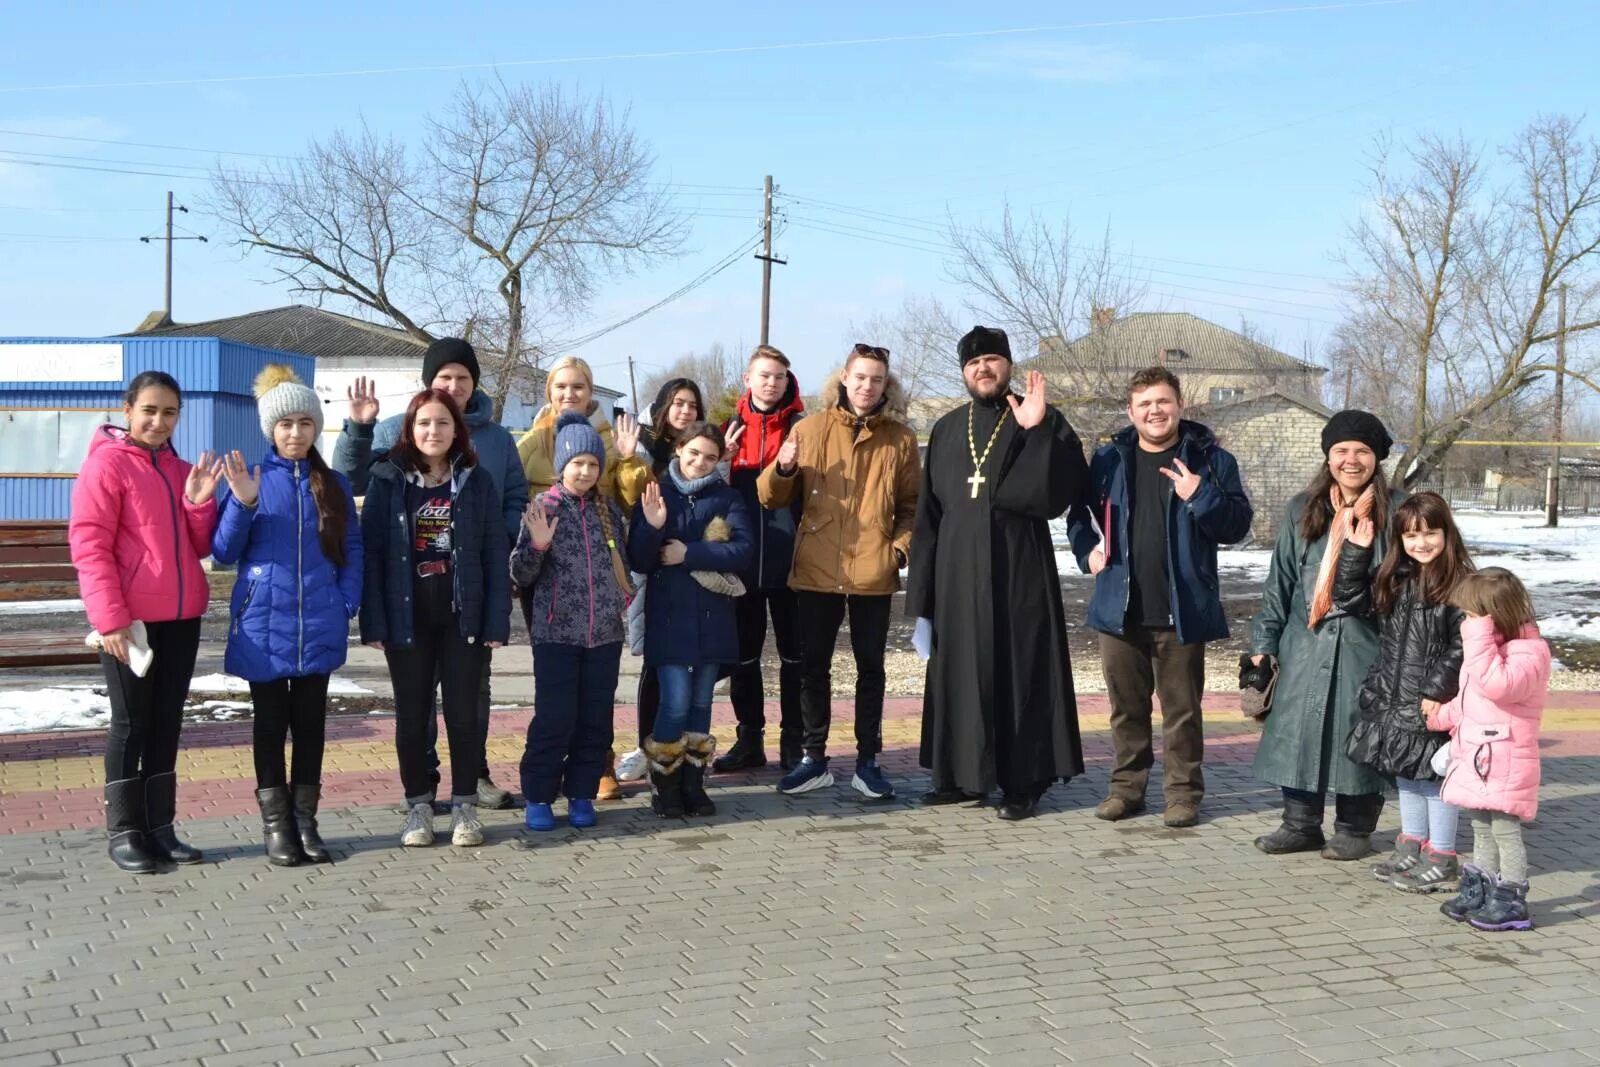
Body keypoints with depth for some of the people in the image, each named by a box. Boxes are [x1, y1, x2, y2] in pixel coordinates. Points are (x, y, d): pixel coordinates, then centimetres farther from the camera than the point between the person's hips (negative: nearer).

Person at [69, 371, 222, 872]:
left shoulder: (181, 470, 13)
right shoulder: (106, 464, -7)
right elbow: (88, 546, -13)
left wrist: (199, 501, -6)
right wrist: (110, 618, -19)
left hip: (181, 617, 6)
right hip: (130, 620, -6)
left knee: (167, 723, 10)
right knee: (130, 724, 1)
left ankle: (160, 827, 18)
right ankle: (123, 831, 11)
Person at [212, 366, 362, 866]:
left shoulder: (334, 485, 7)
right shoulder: (251, 479, 1)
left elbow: (351, 550, 8)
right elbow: (224, 551, -1)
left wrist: (346, 604, -4)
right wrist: (242, 504, -16)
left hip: (318, 628, 2)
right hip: (264, 625, -2)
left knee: (310, 722, 8)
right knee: (270, 722, 6)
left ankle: (305, 821, 17)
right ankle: (276, 825, 13)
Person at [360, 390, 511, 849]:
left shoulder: (475, 482, 2)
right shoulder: (387, 480, -1)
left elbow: (496, 554, 0)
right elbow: (370, 551, -4)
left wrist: (497, 620, -6)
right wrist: (373, 621, -11)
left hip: (462, 616, 0)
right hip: (407, 617, 0)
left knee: (463, 713, 5)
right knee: (411, 716, 8)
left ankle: (464, 806, 18)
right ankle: (418, 806, 20)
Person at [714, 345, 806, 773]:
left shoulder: (800, 427, 1)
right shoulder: (733, 427, 9)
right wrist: (725, 459, -8)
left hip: (787, 556, -3)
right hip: (742, 556, 3)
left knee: (794, 650, 4)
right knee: (743, 651, 9)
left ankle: (793, 740, 12)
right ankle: (750, 739, 19)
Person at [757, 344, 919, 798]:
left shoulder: (900, 438, 4)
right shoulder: (811, 428, 4)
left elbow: (911, 505, 10)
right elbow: (773, 499, 6)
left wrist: (900, 547, -6)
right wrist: (781, 469, -14)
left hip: (873, 573, 0)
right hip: (817, 570, 1)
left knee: (870, 667, 7)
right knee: (813, 666, 8)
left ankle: (868, 761, 17)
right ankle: (814, 759, 19)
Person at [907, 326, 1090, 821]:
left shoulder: (1043, 422, 2)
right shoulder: (946, 430, 12)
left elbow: (1063, 489, -14)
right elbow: (928, 515, 11)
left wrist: (1037, 432, -25)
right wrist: (921, 595, 7)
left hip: (1019, 571, -4)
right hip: (958, 573, 4)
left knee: (1020, 670, -1)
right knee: (960, 672, 8)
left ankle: (1023, 782, 7)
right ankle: (963, 775, 18)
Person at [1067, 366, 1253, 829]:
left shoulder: (1209, 460, 1)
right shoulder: (1108, 459, 8)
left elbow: (1237, 525, -3)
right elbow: (1080, 512, 18)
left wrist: (1200, 496, -17)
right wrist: (1087, 549, 0)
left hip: (1181, 612, -3)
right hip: (1120, 608, 3)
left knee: (1181, 708, 4)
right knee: (1126, 705, 12)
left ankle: (1183, 791, 15)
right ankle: (1126, 786, 23)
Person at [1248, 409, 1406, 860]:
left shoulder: (1395, 510, 1)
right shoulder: (1303, 510, 10)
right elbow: (1280, 579, 12)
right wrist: (1264, 641, 9)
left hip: (1366, 643, -3)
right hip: (1306, 642, 3)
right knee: (1298, 729, 4)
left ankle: (1354, 829, 17)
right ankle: (1301, 823, 17)